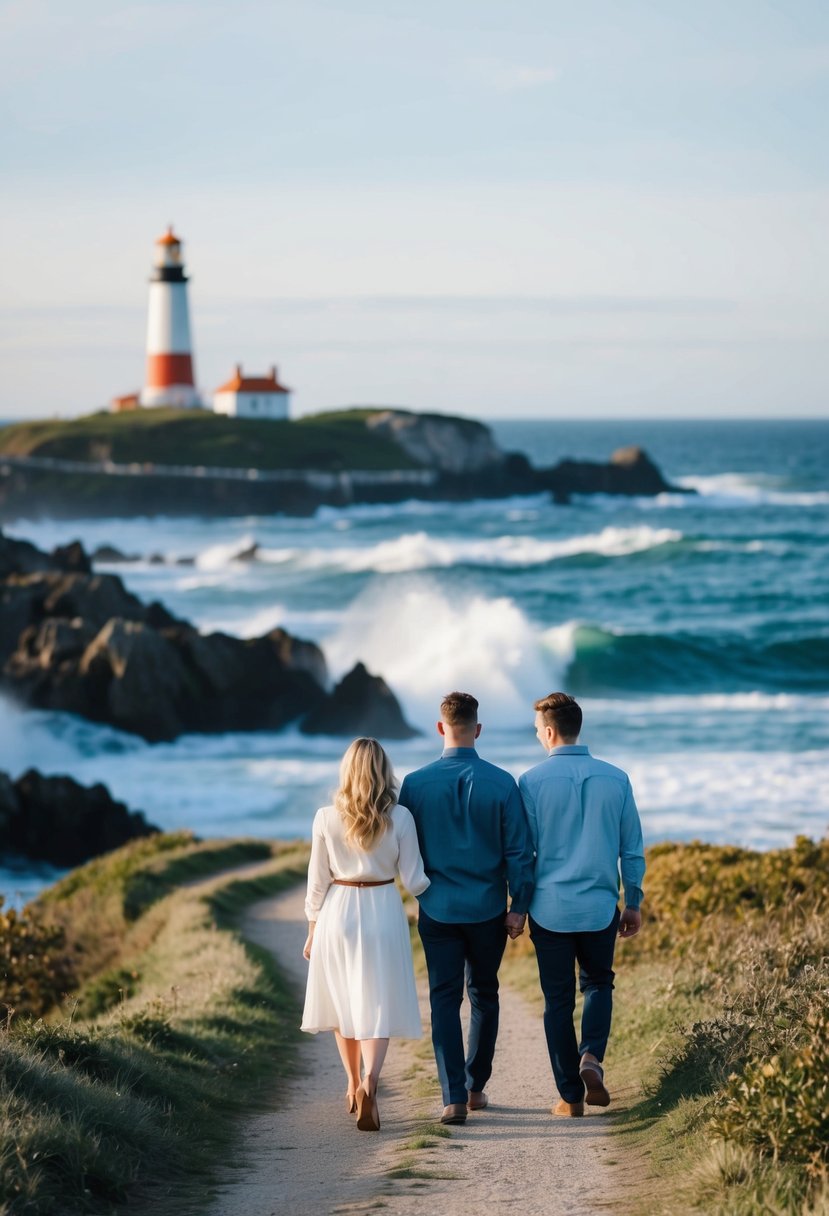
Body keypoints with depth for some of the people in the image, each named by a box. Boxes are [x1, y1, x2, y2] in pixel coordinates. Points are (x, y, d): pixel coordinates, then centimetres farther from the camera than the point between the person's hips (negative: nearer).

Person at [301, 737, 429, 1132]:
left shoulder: (326, 818, -6)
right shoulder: (399, 818, -8)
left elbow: (317, 881, 0)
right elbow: (413, 881, -5)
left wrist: (312, 931, 12)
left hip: (337, 914, 1)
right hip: (383, 914, -1)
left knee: (343, 1004, 18)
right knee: (378, 1006, 1)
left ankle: (355, 1087, 30)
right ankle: (369, 1082, -22)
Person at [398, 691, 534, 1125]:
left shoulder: (416, 784, -6)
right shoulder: (501, 783, -7)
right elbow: (518, 851, -6)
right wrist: (519, 906, 2)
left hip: (438, 909, 0)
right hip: (488, 909, 0)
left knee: (444, 999, 2)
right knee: (484, 995, 17)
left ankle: (454, 1097, -8)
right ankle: (476, 1086, 23)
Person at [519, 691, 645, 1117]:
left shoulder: (532, 782, -7)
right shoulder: (615, 779, -1)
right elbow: (632, 849, 4)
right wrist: (633, 903, 14)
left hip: (550, 907, -2)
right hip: (599, 905, 2)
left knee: (558, 1000, 8)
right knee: (598, 983, 22)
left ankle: (571, 1097, 9)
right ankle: (591, 1057, -3)